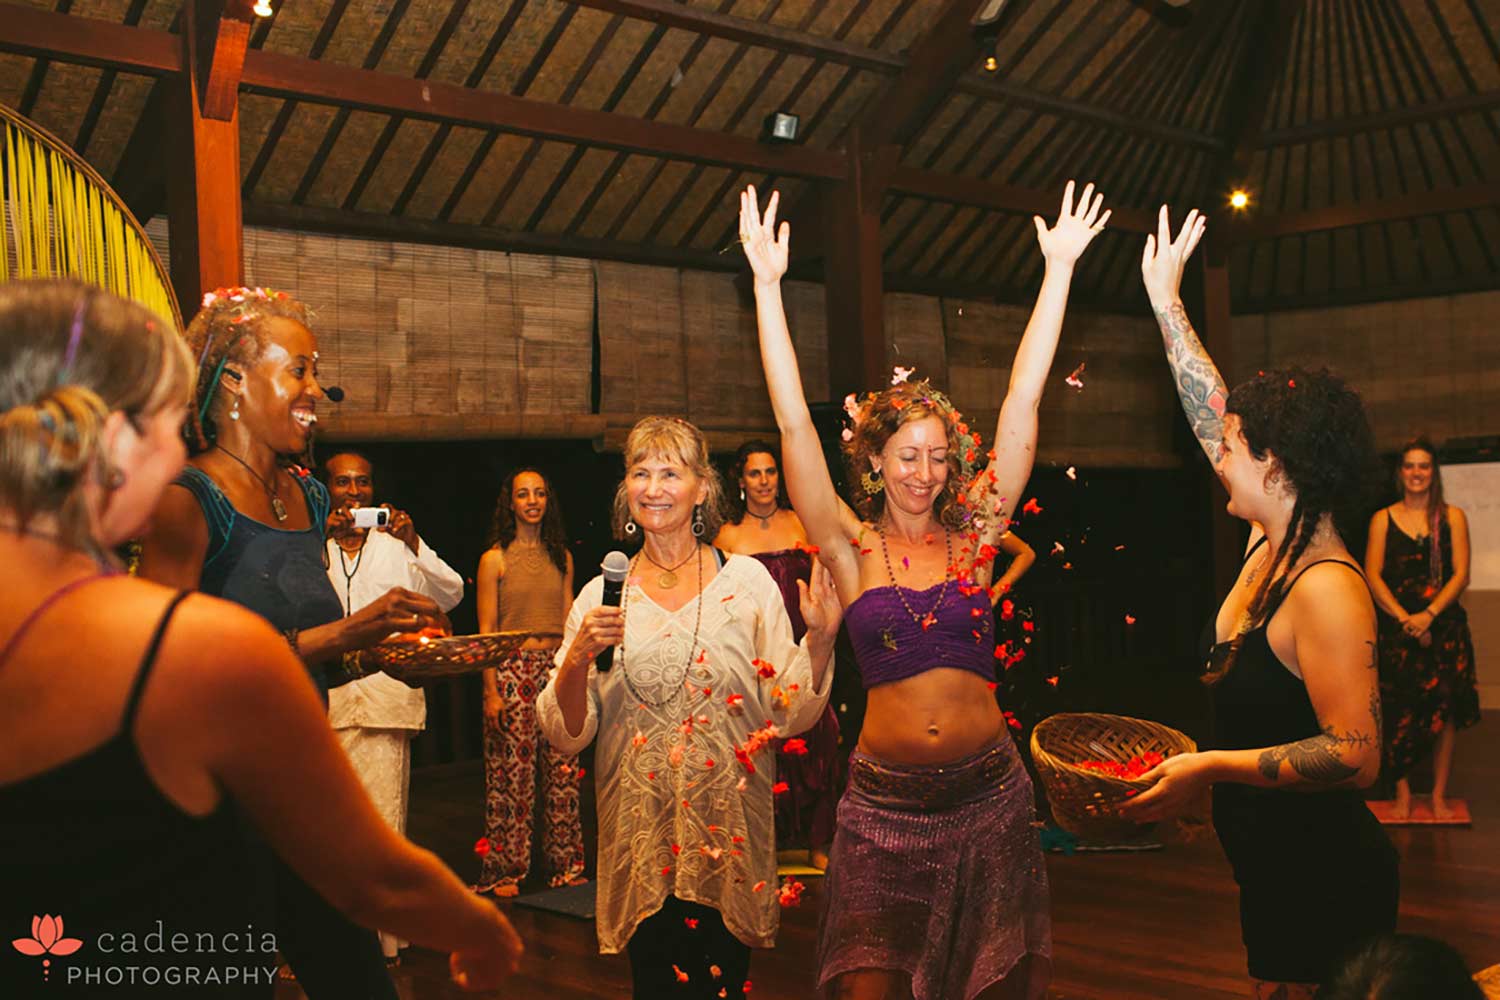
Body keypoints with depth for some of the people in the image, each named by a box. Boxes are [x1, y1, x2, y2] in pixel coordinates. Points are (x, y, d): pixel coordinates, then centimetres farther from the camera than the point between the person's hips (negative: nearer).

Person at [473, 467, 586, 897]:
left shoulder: (561, 557, 12)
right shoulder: (495, 559, 0)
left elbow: (569, 622, 14)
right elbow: (487, 630, -3)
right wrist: (491, 691, -9)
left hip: (556, 668, 4)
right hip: (512, 670, -4)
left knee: (562, 771, 4)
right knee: (512, 771, -2)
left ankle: (564, 864, 15)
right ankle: (505, 869, 9)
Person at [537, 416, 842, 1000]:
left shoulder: (746, 580, -1)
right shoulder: (602, 596, 3)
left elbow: (790, 715, -1)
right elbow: (566, 736, 3)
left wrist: (820, 641, -15)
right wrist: (578, 658, -13)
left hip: (728, 828, -1)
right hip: (640, 835, 1)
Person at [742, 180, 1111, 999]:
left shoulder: (973, 533, 2)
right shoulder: (852, 548, -3)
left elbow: (1022, 400, -1)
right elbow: (793, 423, -11)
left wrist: (1059, 269, -3)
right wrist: (768, 284, -16)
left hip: (988, 792, 2)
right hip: (886, 801, -2)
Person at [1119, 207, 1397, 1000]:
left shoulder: (1325, 590, -24)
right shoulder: (1270, 547, 1)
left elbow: (1355, 755, -29)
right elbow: (1212, 409, 10)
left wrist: (1212, 768, -27)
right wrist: (1165, 301, 15)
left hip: (1325, 885, -9)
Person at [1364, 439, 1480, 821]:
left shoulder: (1452, 517, 7)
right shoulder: (1383, 519, 7)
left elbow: (1460, 574, 0)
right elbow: (1373, 577, 0)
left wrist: (1428, 615, -13)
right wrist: (1406, 619, -12)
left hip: (1444, 625, 0)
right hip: (1396, 628, 0)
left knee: (1444, 709, 0)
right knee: (1399, 712, -2)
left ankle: (1440, 795, 8)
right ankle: (1402, 792, 7)